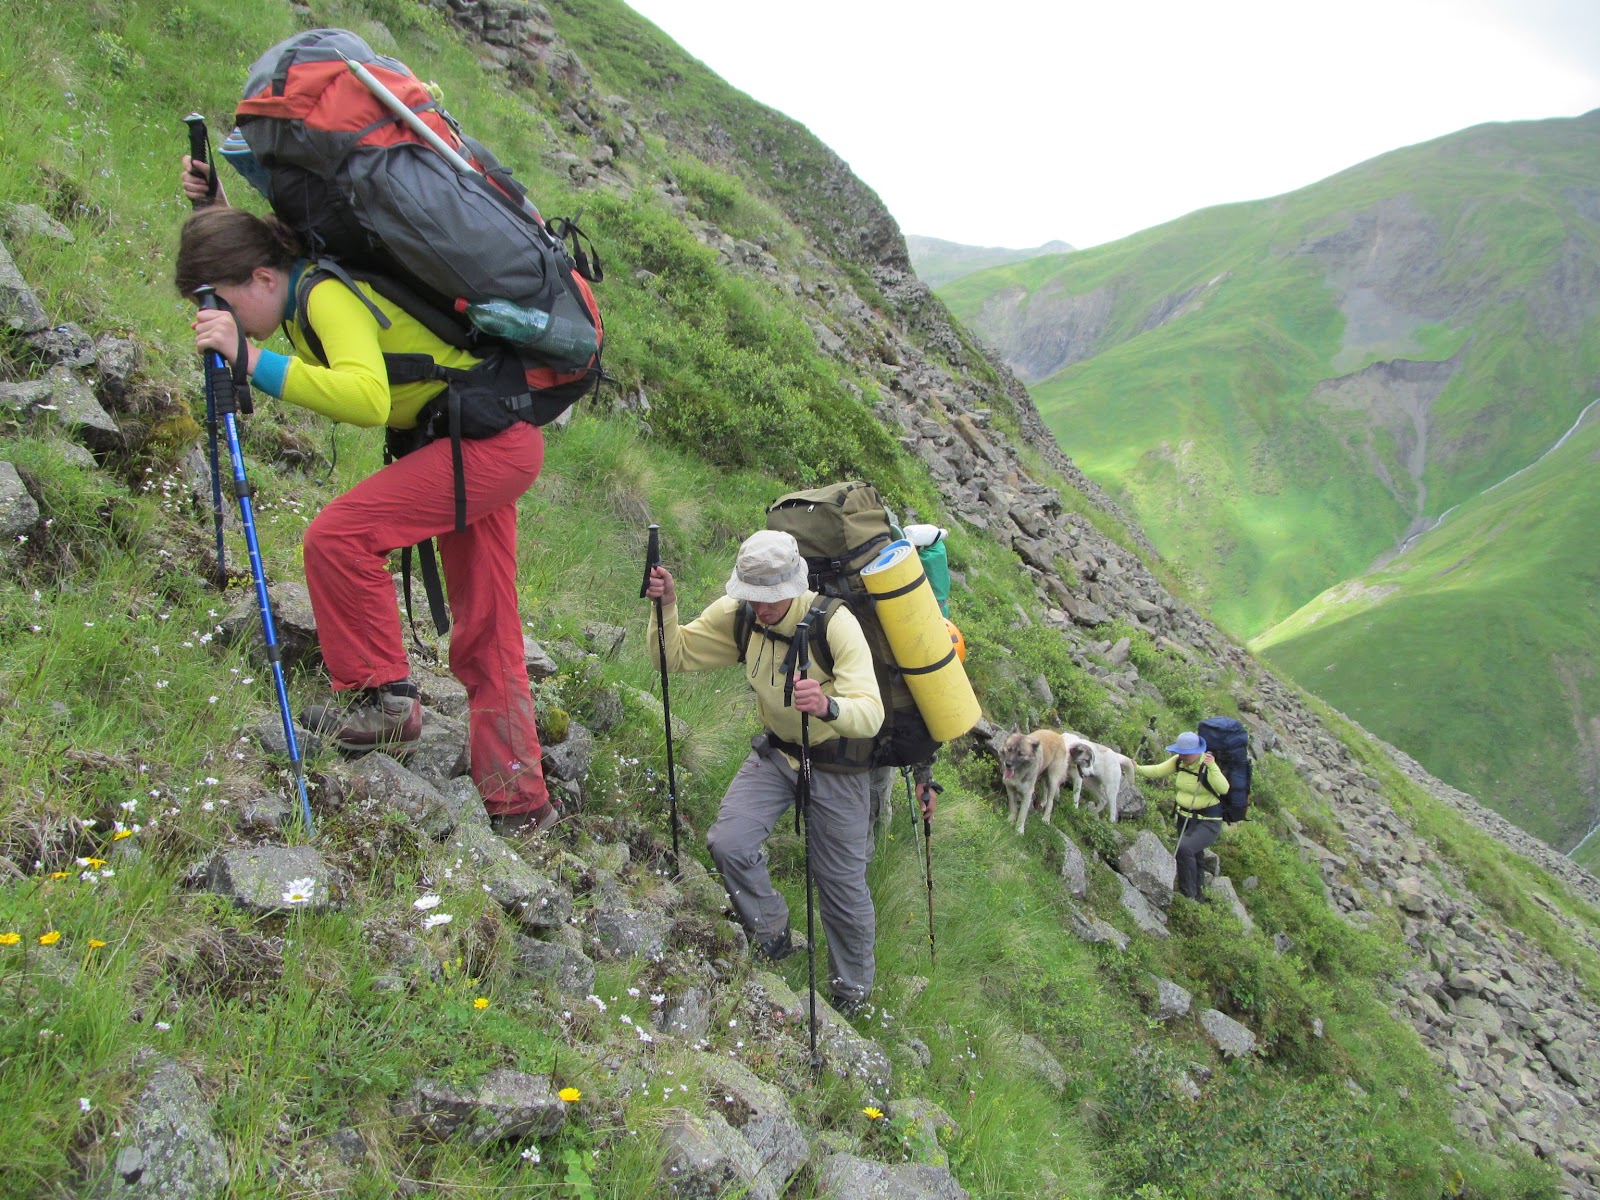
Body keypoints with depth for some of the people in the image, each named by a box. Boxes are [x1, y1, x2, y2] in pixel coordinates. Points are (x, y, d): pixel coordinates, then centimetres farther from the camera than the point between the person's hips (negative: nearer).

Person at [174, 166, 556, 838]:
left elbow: (368, 399, -38)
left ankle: (380, 696, -5)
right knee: (484, 630, 9)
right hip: (482, 441, 10)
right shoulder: (308, 288, 7)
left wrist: (253, 361, -37)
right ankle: (518, 803, 14)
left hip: (491, 442, -10)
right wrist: (212, 202, 12)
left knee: (338, 535, -19)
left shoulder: (329, 295, -20)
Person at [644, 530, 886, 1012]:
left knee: (842, 883, 4)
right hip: (775, 752, 4)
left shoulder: (834, 623, -29)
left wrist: (829, 707, -61)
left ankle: (852, 989, 29)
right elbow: (673, 656, -5)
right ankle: (773, 938, 13)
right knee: (728, 844, -15)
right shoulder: (736, 616, -13)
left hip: (835, 762, -4)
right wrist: (665, 607, -24)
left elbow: (870, 713, -38)